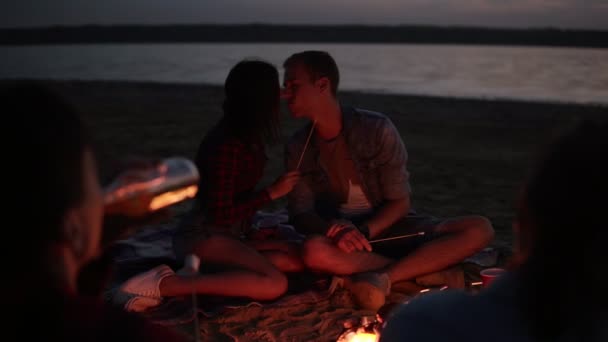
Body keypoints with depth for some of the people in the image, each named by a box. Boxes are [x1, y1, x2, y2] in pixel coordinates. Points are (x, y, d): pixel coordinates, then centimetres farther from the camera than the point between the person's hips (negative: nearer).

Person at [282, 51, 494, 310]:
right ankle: (422, 270, -24)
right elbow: (301, 213, -5)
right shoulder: (298, 147, -1)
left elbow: (399, 202, -7)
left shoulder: (377, 128, -10)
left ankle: (382, 277, -30)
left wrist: (364, 231, -26)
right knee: (314, 251, -37)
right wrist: (337, 230, -27)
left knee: (479, 229, -22)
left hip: (388, 228, 0)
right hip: (341, 236, 0)